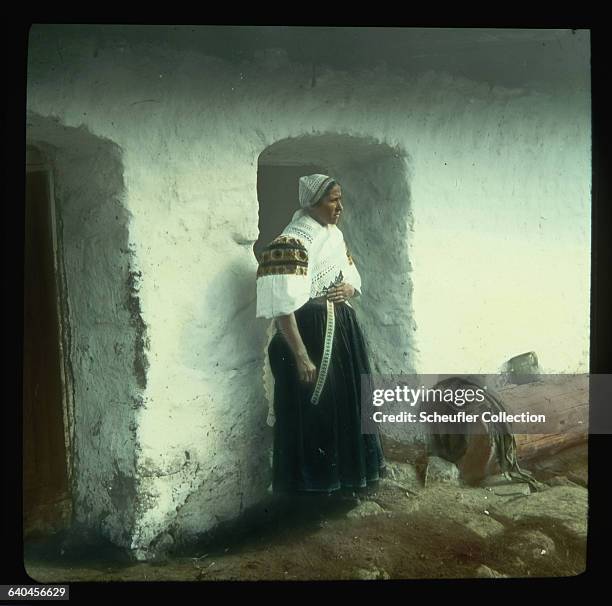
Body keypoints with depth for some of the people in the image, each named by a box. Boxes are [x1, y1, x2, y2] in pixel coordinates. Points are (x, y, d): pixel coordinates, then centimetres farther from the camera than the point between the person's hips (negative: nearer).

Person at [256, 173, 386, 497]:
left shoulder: (334, 234, 9)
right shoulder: (292, 242, -18)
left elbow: (353, 276, 21)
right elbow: (283, 306, -23)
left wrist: (349, 289, -5)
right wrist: (301, 358, -25)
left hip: (341, 328, 9)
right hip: (309, 332, -9)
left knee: (346, 404, 18)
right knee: (312, 413, 0)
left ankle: (346, 476, 36)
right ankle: (312, 486, 16)